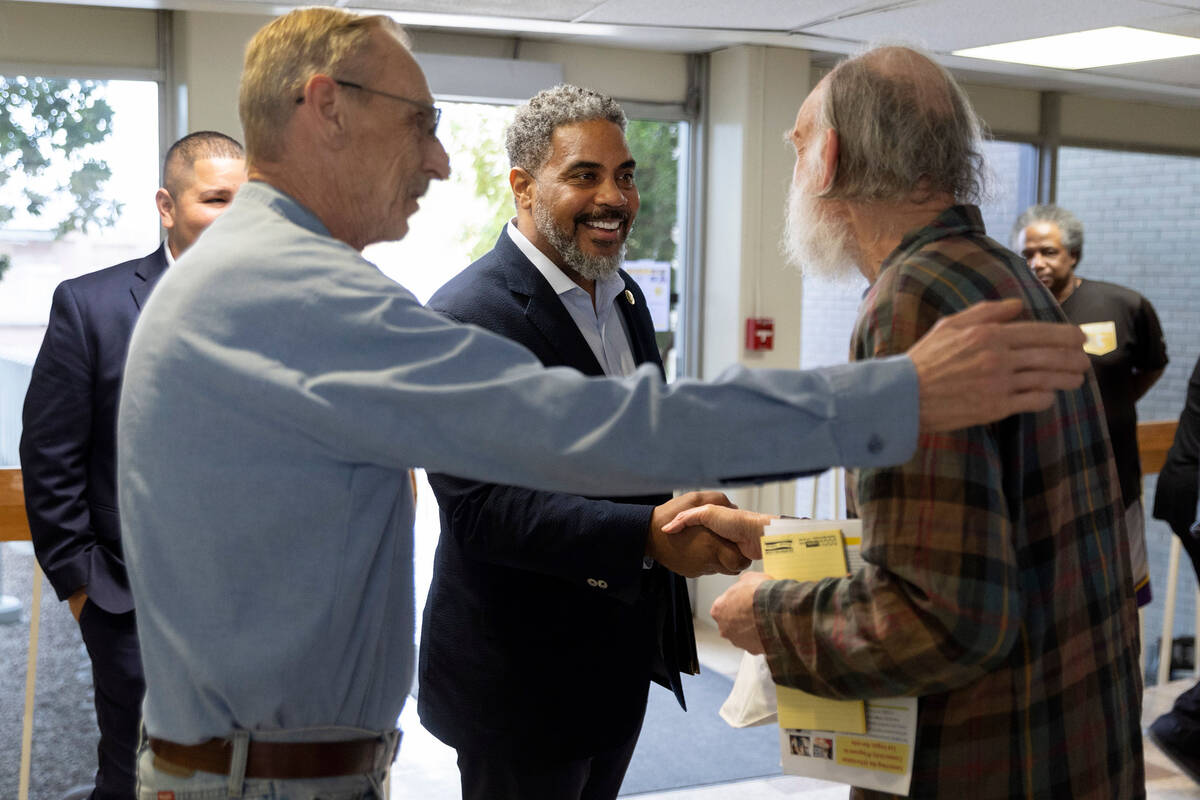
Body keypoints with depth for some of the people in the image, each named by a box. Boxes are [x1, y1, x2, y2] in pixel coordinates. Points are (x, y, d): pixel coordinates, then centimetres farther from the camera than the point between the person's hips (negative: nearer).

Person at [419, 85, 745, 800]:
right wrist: (648, 534, -36)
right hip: (520, 678, -8)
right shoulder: (470, 316, -20)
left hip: (624, 660, 8)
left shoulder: (625, 296, 9)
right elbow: (479, 506, -28)